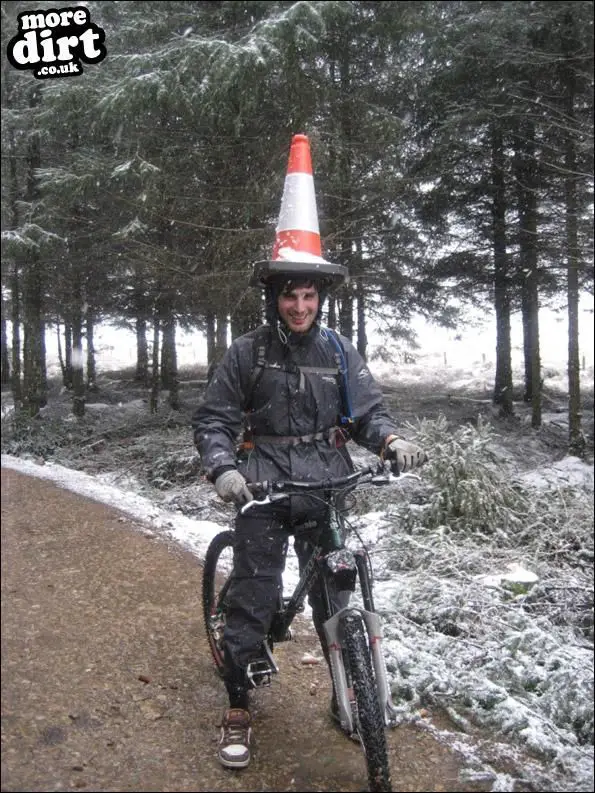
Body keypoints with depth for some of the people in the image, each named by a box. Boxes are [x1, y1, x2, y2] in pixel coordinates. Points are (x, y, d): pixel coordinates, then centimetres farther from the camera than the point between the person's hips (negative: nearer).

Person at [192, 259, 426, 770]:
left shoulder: (339, 351, 5)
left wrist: (393, 441, -15)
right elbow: (212, 419, -1)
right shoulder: (246, 353, -1)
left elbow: (369, 411, 6)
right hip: (263, 489, -1)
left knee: (334, 598, 9)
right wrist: (223, 467, -19)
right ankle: (238, 708, 20)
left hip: (325, 489, 2)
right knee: (252, 601, 1)